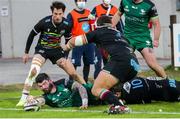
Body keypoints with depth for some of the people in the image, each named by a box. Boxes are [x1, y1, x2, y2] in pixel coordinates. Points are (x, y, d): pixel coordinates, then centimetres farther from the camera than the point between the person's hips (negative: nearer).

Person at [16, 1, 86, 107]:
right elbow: (32, 35, -7)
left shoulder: (66, 25, -14)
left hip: (57, 50, 3)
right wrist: (26, 53, -3)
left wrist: (65, 58, -4)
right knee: (34, 71, -27)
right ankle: (24, 98, -21)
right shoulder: (44, 22, -23)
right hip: (42, 49, -3)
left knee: (73, 73, -2)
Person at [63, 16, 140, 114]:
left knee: (96, 90, -10)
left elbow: (76, 40, 26)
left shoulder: (99, 31, 17)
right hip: (134, 65, 7)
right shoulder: (117, 33, 34)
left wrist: (66, 47, 47)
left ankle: (119, 107, -29)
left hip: (120, 60, -7)